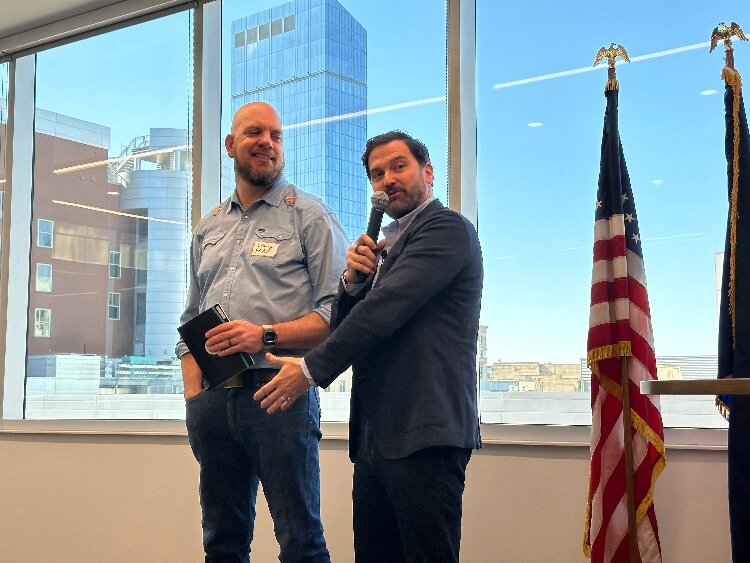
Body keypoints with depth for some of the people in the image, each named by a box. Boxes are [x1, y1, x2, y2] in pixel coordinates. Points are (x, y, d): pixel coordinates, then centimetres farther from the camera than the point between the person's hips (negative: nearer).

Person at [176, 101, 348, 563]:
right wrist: (194, 392, 8)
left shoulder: (309, 215, 3)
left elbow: (338, 310, -6)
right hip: (213, 401, 5)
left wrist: (266, 336, -17)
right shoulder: (209, 229, 20)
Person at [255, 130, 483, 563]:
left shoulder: (448, 227, -5)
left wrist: (311, 369, -11)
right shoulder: (385, 246, 23)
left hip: (424, 434, -8)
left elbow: (384, 310, -15)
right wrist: (353, 278, 0)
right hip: (374, 440, 8)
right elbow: (344, 327, 18)